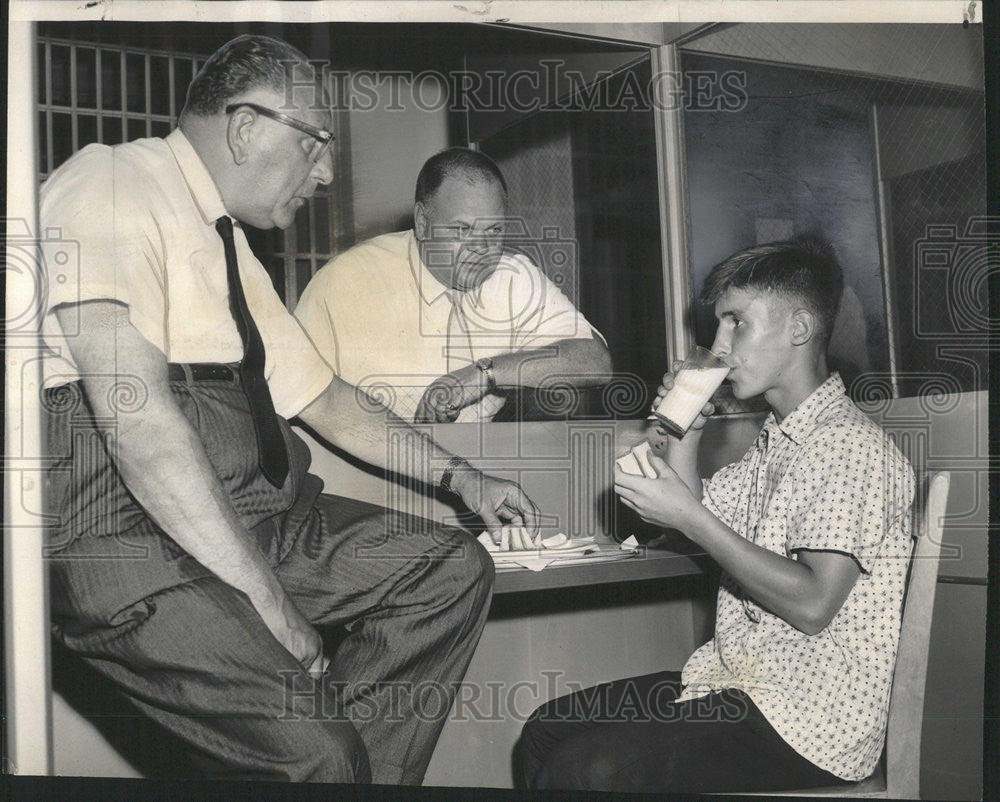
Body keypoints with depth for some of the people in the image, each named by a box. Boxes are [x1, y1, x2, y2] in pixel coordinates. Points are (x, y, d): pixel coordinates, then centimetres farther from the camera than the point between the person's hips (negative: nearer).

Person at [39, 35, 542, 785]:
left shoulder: (232, 250, 20)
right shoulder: (111, 186, -8)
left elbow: (327, 400, 28)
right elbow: (134, 414, -20)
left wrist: (461, 477, 21)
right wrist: (267, 597, -21)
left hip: (249, 513, 9)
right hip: (126, 531, -9)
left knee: (455, 566, 2)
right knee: (312, 751, -26)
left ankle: (351, 773, 1)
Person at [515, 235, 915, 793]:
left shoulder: (852, 446, -15)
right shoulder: (776, 441, 16)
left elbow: (812, 606, -23)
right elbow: (698, 514, 24)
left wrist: (687, 515, -19)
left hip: (811, 721, -9)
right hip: (736, 683, 9)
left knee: (584, 769, -24)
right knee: (546, 730, 4)